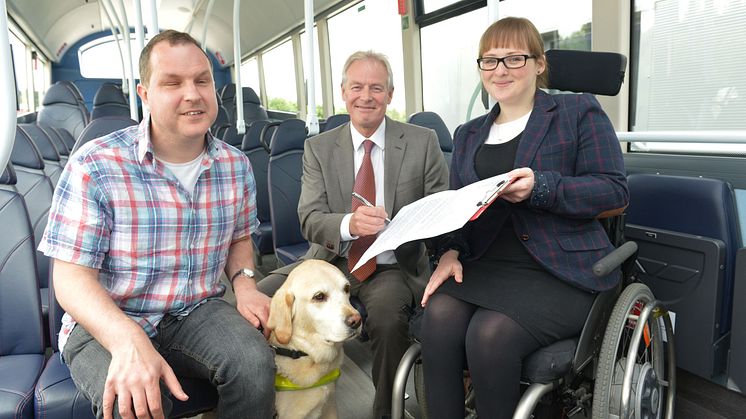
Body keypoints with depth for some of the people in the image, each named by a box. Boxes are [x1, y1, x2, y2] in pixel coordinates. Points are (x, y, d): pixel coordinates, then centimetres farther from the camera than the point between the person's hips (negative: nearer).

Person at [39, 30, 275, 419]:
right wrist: (127, 339, -35)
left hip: (197, 313, 4)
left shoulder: (236, 165, -1)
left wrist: (244, 282, -7)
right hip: (105, 323, -3)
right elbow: (71, 276, -16)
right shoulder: (94, 166, -16)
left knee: (255, 363, -23)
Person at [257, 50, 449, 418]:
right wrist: (349, 224, -29)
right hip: (331, 260, 2)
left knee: (388, 315, -34)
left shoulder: (423, 143, 1)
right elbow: (309, 220, -6)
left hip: (393, 264, -2)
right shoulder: (318, 148, 4)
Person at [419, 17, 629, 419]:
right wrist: (450, 251, -4)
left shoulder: (579, 111, 6)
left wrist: (541, 186, -19)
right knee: (439, 314, -26)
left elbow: (615, 189, -4)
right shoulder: (468, 134, 20)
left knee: (491, 333, -28)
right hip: (485, 265, 4)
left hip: (561, 269, -3)